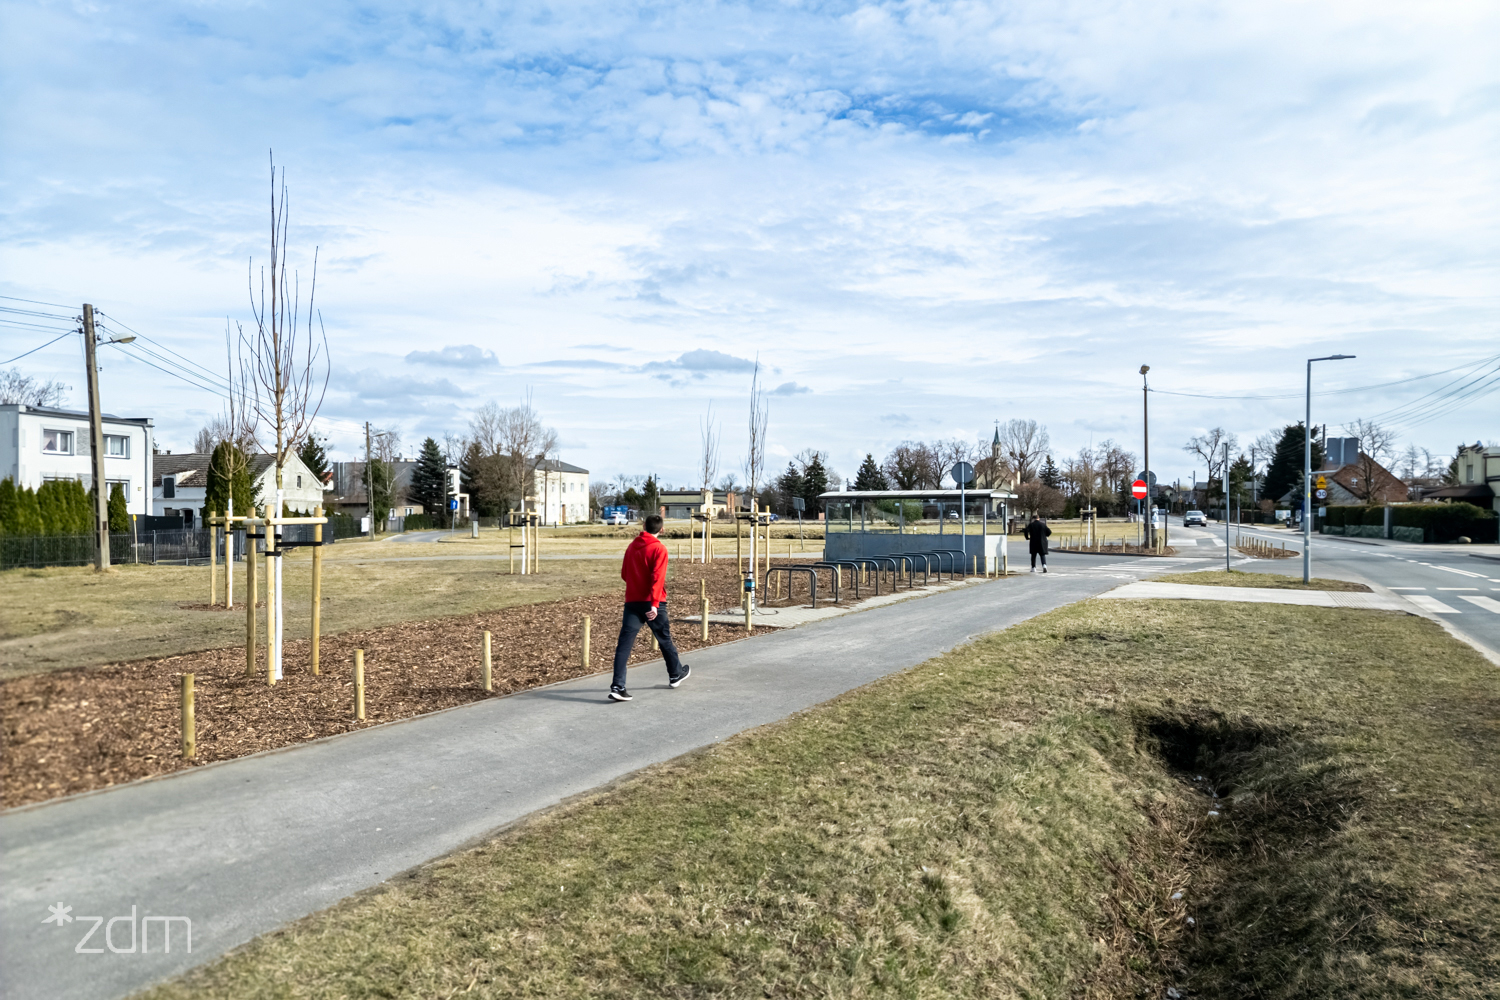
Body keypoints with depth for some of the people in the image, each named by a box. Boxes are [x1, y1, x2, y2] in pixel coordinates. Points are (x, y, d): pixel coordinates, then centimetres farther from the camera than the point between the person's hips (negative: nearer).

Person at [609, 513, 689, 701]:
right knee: (664, 639, 15)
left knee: (624, 643, -3)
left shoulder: (632, 546, 9)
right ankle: (676, 674, 34)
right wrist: (654, 603, -22)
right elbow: (657, 578, -18)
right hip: (651, 604, -4)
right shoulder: (659, 549, -8)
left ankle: (617, 686, -14)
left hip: (631, 601, 4)